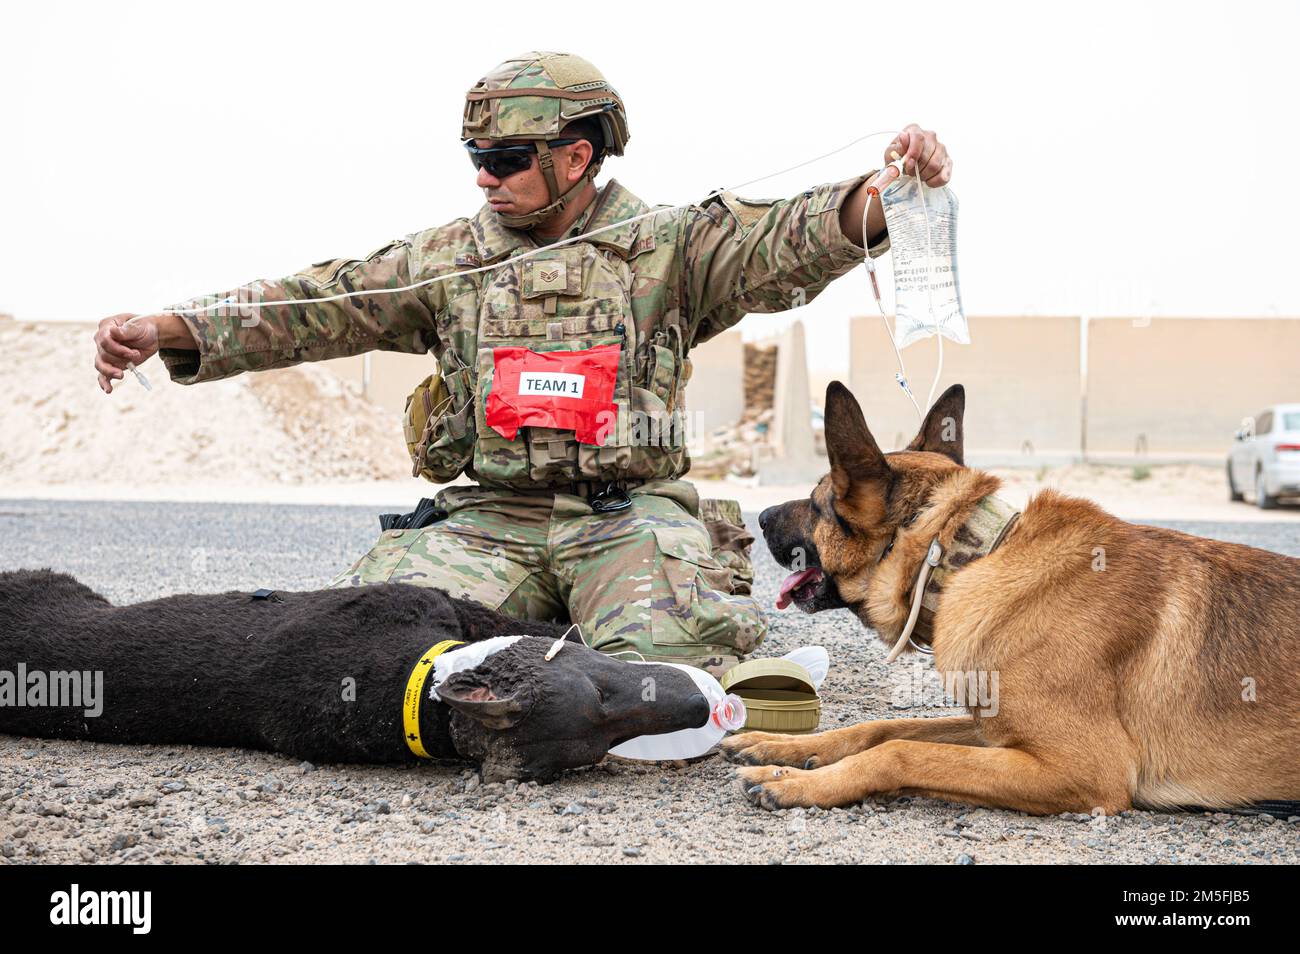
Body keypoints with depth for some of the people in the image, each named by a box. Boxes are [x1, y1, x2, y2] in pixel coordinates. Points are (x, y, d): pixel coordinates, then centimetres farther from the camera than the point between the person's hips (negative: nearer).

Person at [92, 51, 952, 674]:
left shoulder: (666, 246, 6)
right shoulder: (448, 260, 14)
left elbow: (785, 244, -9)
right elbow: (320, 306, 8)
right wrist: (163, 330, -4)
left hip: (628, 515, -3)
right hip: (493, 520, 3)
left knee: (659, 654, -32)